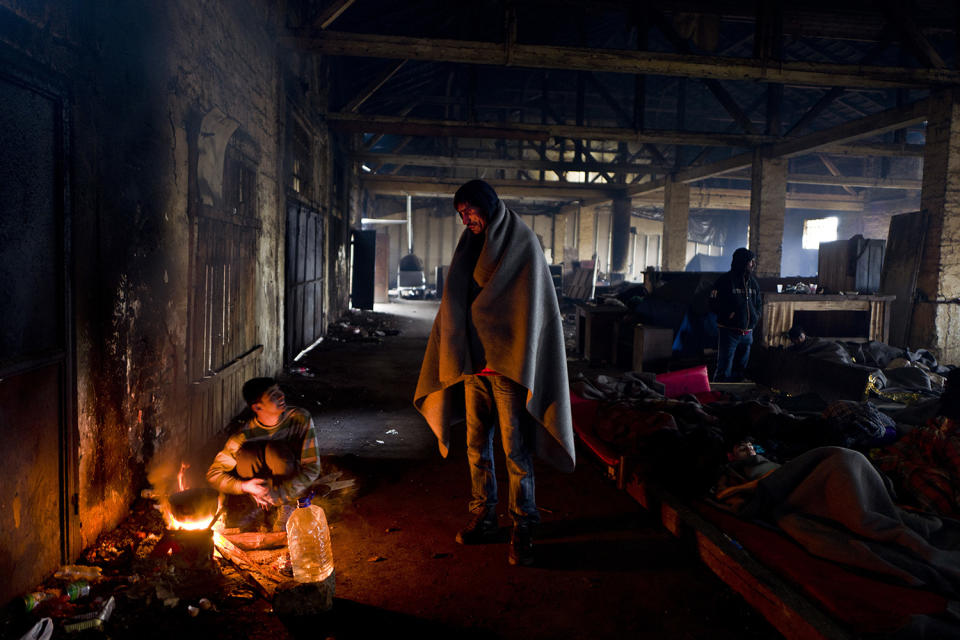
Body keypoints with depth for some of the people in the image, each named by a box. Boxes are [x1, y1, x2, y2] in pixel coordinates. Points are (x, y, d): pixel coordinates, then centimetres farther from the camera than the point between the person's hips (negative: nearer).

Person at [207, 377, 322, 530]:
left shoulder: (300, 418, -17)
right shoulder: (245, 435, -16)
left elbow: (312, 468, -18)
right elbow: (213, 474, -11)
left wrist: (277, 495, -26)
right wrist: (243, 487, -28)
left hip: (294, 489, -1)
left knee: (275, 449, -30)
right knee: (246, 452, -27)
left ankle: (286, 507, -11)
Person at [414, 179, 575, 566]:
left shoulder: (523, 245, -6)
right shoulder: (469, 248, 13)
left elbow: (531, 308, -11)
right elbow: (457, 305, 12)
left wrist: (511, 361, -16)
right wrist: (458, 357, 2)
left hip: (507, 364, -6)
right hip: (474, 362, 6)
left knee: (515, 448, -1)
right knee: (477, 444, 11)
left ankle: (523, 528, 12)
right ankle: (483, 518, 25)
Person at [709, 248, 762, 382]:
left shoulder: (753, 282, 12)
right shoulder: (725, 280, -9)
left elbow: (758, 304, 24)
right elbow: (714, 304, -11)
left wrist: (756, 316, 7)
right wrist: (730, 315, -16)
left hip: (747, 334, 7)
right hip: (729, 332, -7)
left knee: (740, 371, 14)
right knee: (724, 371, -8)